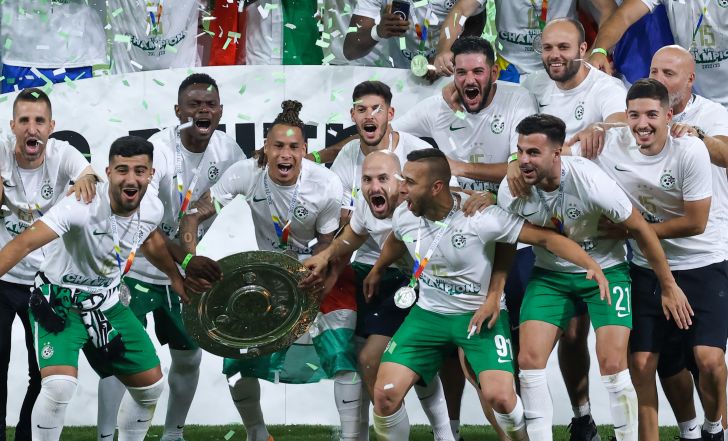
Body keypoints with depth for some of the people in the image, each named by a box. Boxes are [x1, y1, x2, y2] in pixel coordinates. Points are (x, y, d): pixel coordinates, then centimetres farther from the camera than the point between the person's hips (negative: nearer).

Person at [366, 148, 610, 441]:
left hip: (481, 315, -4)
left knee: (500, 397, -21)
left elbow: (545, 238, -22)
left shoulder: (481, 218, -24)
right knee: (385, 394, -11)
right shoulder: (403, 216, -8)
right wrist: (376, 272, 38)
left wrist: (592, 265, -34)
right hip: (429, 314, 4)